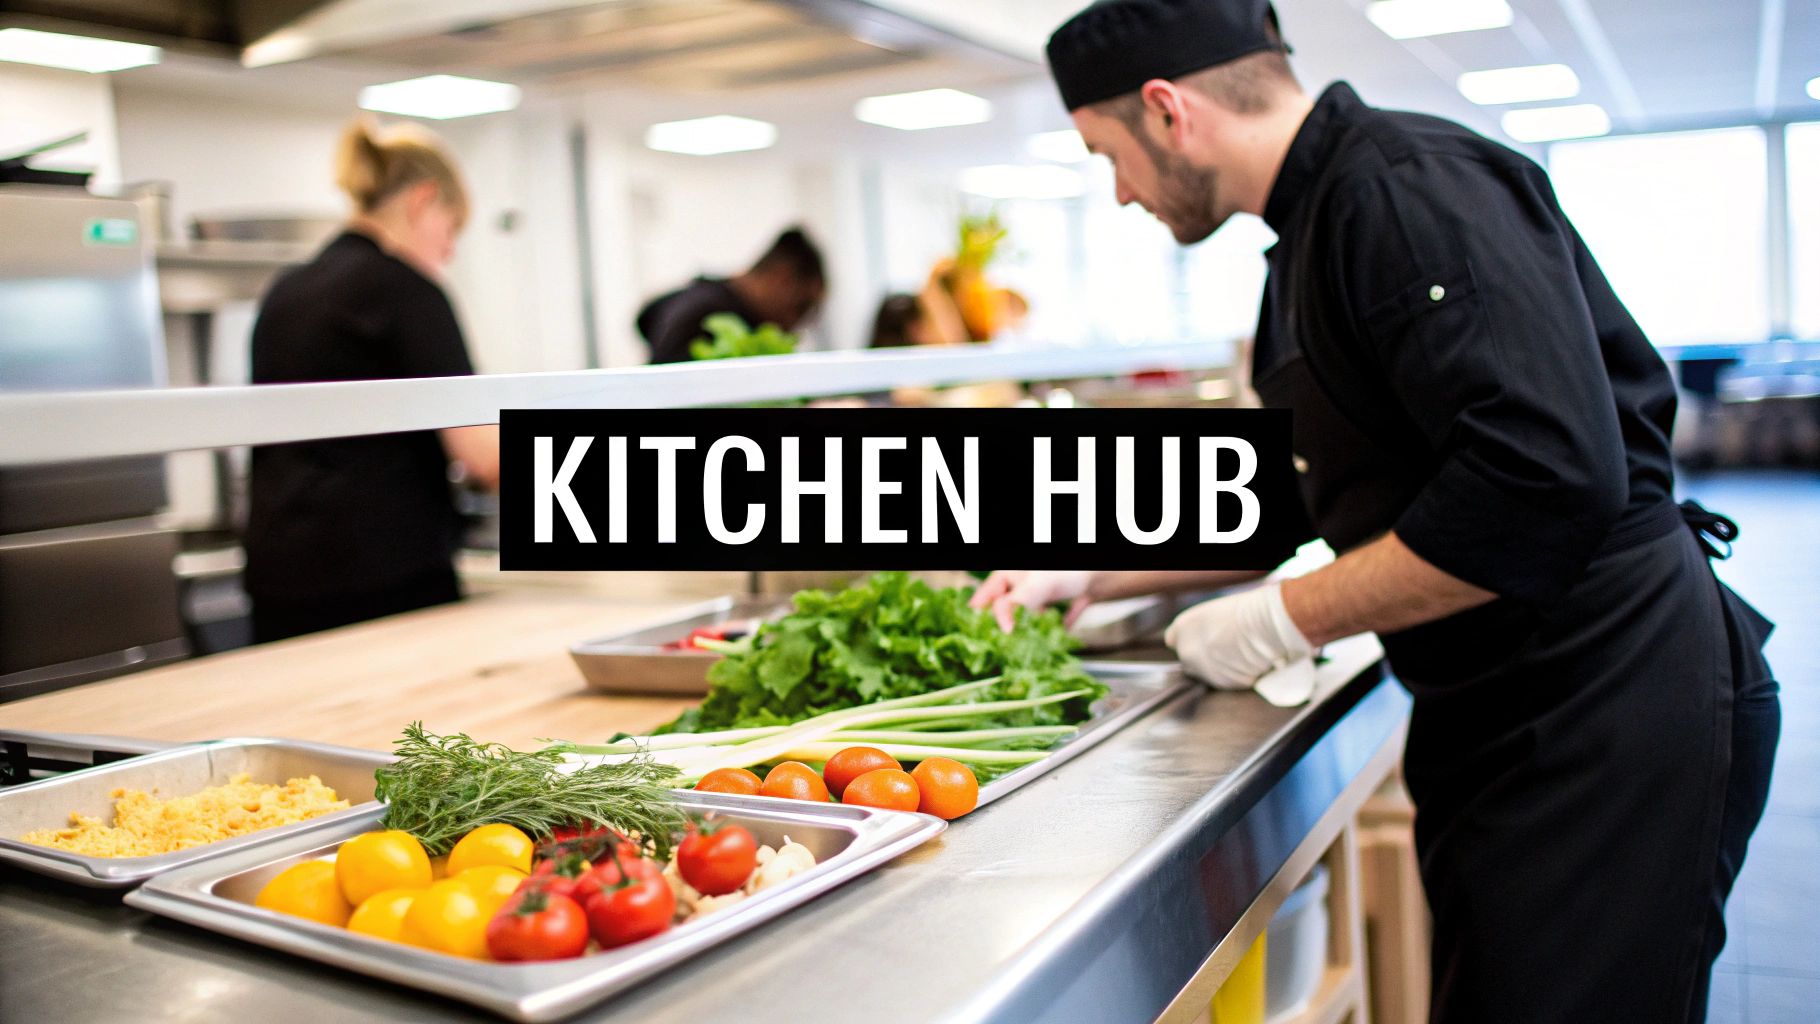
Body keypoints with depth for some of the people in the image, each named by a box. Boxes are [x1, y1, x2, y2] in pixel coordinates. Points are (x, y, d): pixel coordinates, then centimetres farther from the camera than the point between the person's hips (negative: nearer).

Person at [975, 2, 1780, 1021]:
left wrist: (1284, 620, -20)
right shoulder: (1316, 229, 13)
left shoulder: (1415, 190, -19)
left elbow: (1546, 485, -31)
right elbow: (1295, 501, 22)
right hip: (1486, 717, 10)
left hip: (1609, 724, -9)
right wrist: (1088, 576, 20)